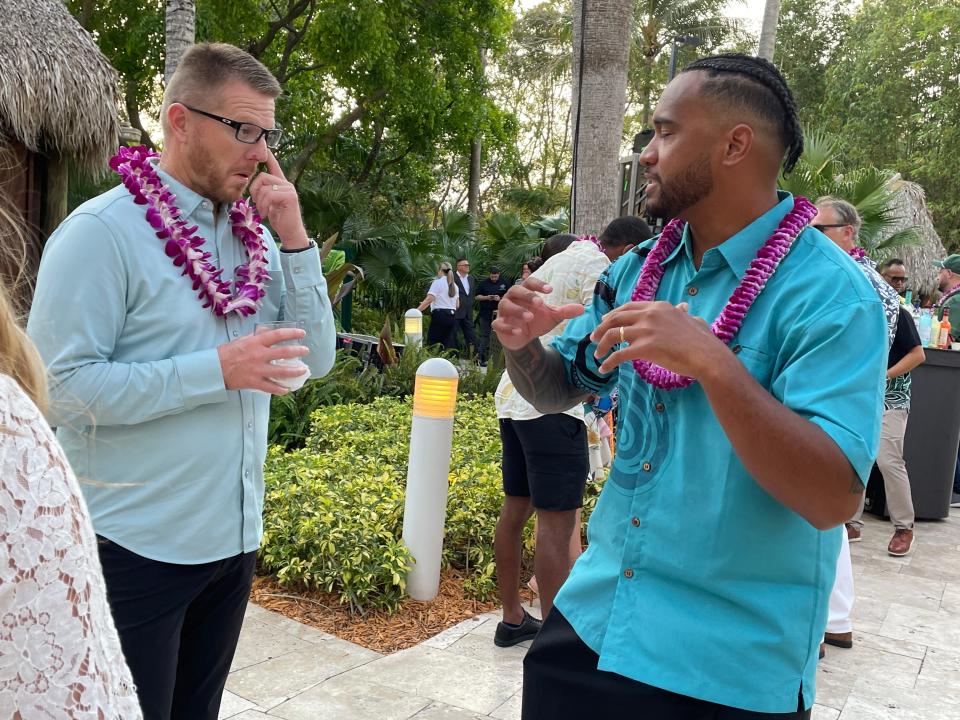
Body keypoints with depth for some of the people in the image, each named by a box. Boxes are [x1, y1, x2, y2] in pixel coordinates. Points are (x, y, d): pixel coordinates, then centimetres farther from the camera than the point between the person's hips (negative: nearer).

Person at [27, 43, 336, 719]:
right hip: (137, 550, -6)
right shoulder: (102, 230, -14)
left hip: (234, 537, 6)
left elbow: (316, 359, 2)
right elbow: (60, 384, -21)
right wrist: (218, 369, -24)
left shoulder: (255, 236, 5)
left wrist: (293, 239, -8)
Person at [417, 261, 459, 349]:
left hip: (440, 315, -7)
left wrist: (416, 310, -14)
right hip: (452, 316, 7)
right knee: (450, 345, 5)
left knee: (433, 344, -3)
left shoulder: (437, 283, -5)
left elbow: (429, 299, -16)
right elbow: (457, 304, 16)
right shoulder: (454, 285, 14)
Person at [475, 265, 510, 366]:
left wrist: (500, 298, -11)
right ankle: (481, 358, 0)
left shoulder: (504, 283, 5)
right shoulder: (483, 283, 3)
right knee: (484, 335, -1)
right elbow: (477, 297, 5)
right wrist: (486, 297, -12)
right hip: (485, 313, -1)